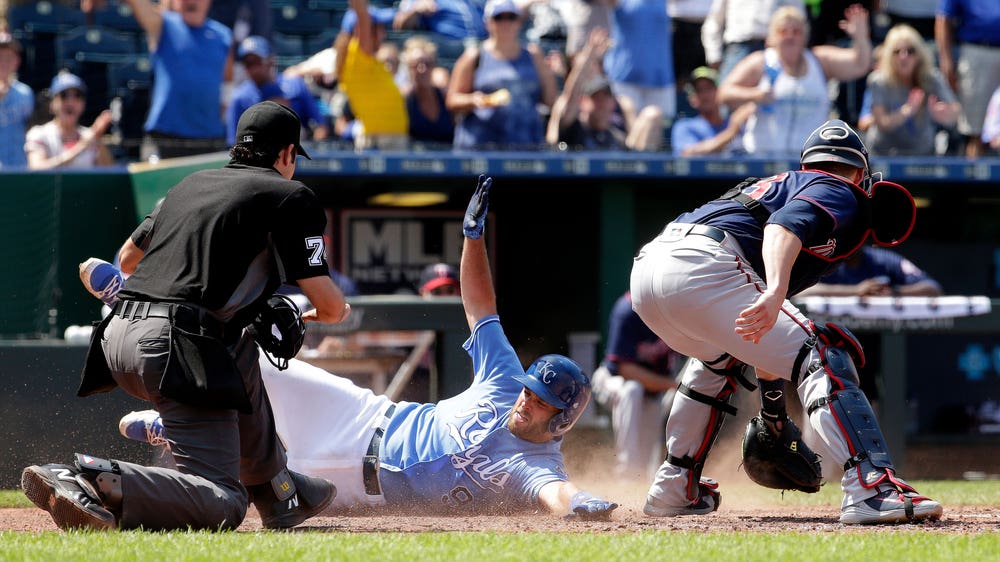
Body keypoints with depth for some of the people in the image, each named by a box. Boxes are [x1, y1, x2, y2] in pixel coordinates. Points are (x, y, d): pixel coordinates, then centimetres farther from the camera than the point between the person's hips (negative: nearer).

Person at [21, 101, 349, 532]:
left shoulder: (191, 184, 24)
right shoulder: (290, 196, 6)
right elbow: (329, 303, 3)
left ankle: (279, 496, 38)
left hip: (119, 334, 8)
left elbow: (127, 258, 36)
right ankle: (89, 483, -31)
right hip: (176, 349, -8)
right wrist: (330, 313, 27)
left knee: (243, 365, 36)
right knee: (223, 505, -13)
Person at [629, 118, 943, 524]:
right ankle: (871, 488, -27)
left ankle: (674, 488, 36)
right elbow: (785, 226, -14)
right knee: (822, 353, -10)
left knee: (721, 358, 37)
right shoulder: (839, 193, 13)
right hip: (702, 266, -9)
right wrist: (775, 293, -30)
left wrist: (773, 408, 43)